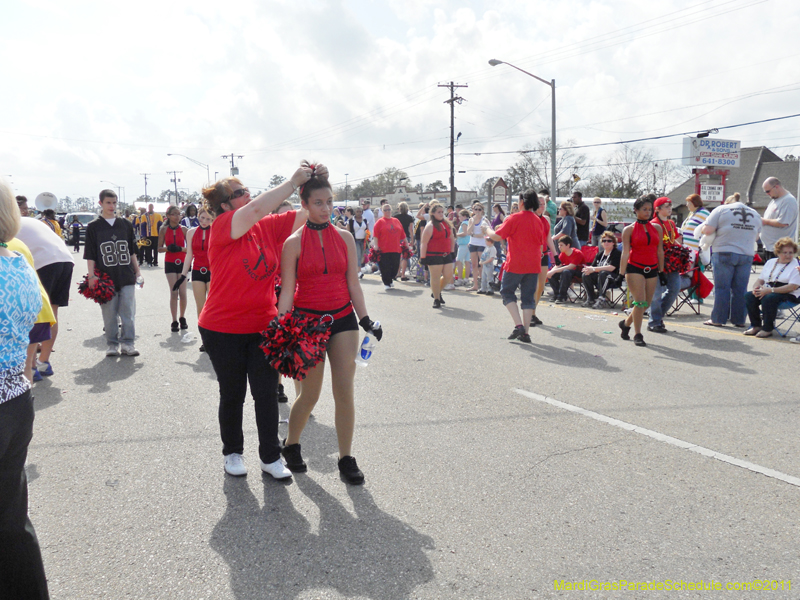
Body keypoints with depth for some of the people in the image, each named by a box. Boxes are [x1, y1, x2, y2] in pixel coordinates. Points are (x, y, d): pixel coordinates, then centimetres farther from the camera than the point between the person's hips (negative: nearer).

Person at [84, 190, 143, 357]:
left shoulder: (125, 225, 12)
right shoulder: (93, 227, 4)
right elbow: (90, 255, 1)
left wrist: (137, 272, 14)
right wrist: (92, 276, -7)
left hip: (127, 277, 2)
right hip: (106, 278, -2)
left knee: (128, 312, 0)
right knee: (109, 313, 3)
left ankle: (127, 343, 9)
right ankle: (112, 344, 13)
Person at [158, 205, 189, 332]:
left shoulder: (183, 229, 1)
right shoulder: (164, 230, 2)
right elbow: (159, 248, 4)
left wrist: (180, 248, -17)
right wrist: (168, 248, -16)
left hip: (182, 263, 0)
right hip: (170, 263, 0)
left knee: (183, 293, 0)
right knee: (174, 293, -4)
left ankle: (182, 318, 19)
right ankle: (174, 321, 3)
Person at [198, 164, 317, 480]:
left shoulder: (269, 227, 2)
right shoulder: (223, 227, -14)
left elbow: (308, 213, 2)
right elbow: (257, 209, -32)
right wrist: (293, 182, -27)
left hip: (263, 326, 4)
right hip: (224, 329, -4)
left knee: (267, 393, 5)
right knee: (232, 395, 12)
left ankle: (270, 457, 20)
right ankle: (232, 452, 32)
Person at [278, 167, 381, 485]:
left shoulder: (344, 238, 5)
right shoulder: (294, 242, -4)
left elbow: (353, 283, 7)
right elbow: (287, 291, -5)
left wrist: (365, 319, 3)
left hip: (342, 318, 3)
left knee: (345, 392, -1)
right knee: (310, 394, 5)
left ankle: (346, 459, 12)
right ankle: (290, 445, 31)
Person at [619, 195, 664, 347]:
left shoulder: (657, 228, 10)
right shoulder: (629, 230, 0)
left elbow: (660, 251, 13)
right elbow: (625, 253, -5)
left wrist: (661, 271, 12)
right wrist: (621, 273, -10)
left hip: (652, 269, 4)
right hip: (635, 268, -4)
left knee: (646, 303, 6)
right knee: (640, 302, -11)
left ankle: (626, 323, 29)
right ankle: (637, 334, 0)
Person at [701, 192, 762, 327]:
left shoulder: (721, 210, 1)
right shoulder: (755, 214, 16)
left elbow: (707, 230, -6)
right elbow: (756, 236, 23)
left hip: (724, 254, -4)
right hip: (746, 255, 4)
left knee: (722, 288, 1)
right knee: (740, 289, 7)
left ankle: (718, 319, 3)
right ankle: (739, 320, 10)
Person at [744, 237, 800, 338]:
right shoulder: (770, 262, 17)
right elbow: (760, 280, 19)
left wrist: (770, 290, -23)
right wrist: (756, 287, -7)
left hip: (789, 295, -6)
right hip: (767, 292, 6)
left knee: (768, 298, -37)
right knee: (749, 296, -21)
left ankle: (767, 329, -21)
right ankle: (756, 326, -9)